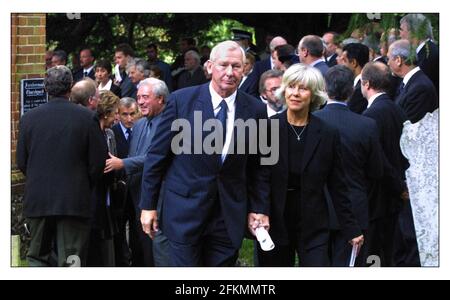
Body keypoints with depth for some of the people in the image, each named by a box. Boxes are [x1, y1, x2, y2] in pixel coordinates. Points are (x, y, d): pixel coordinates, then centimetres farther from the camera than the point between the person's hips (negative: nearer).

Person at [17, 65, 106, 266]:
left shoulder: (29, 118, 0)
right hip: (74, 202, -2)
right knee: (72, 262, 0)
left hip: (37, 201, 2)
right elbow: (98, 162, -4)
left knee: (37, 258, 11)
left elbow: (21, 162, 5)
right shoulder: (87, 118, -6)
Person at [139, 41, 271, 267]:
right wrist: (148, 205, 0)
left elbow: (259, 167, 11)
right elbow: (157, 155, 0)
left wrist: (259, 209, 6)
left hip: (229, 215, 2)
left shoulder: (255, 110, 2)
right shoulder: (181, 100, -4)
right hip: (185, 211, -2)